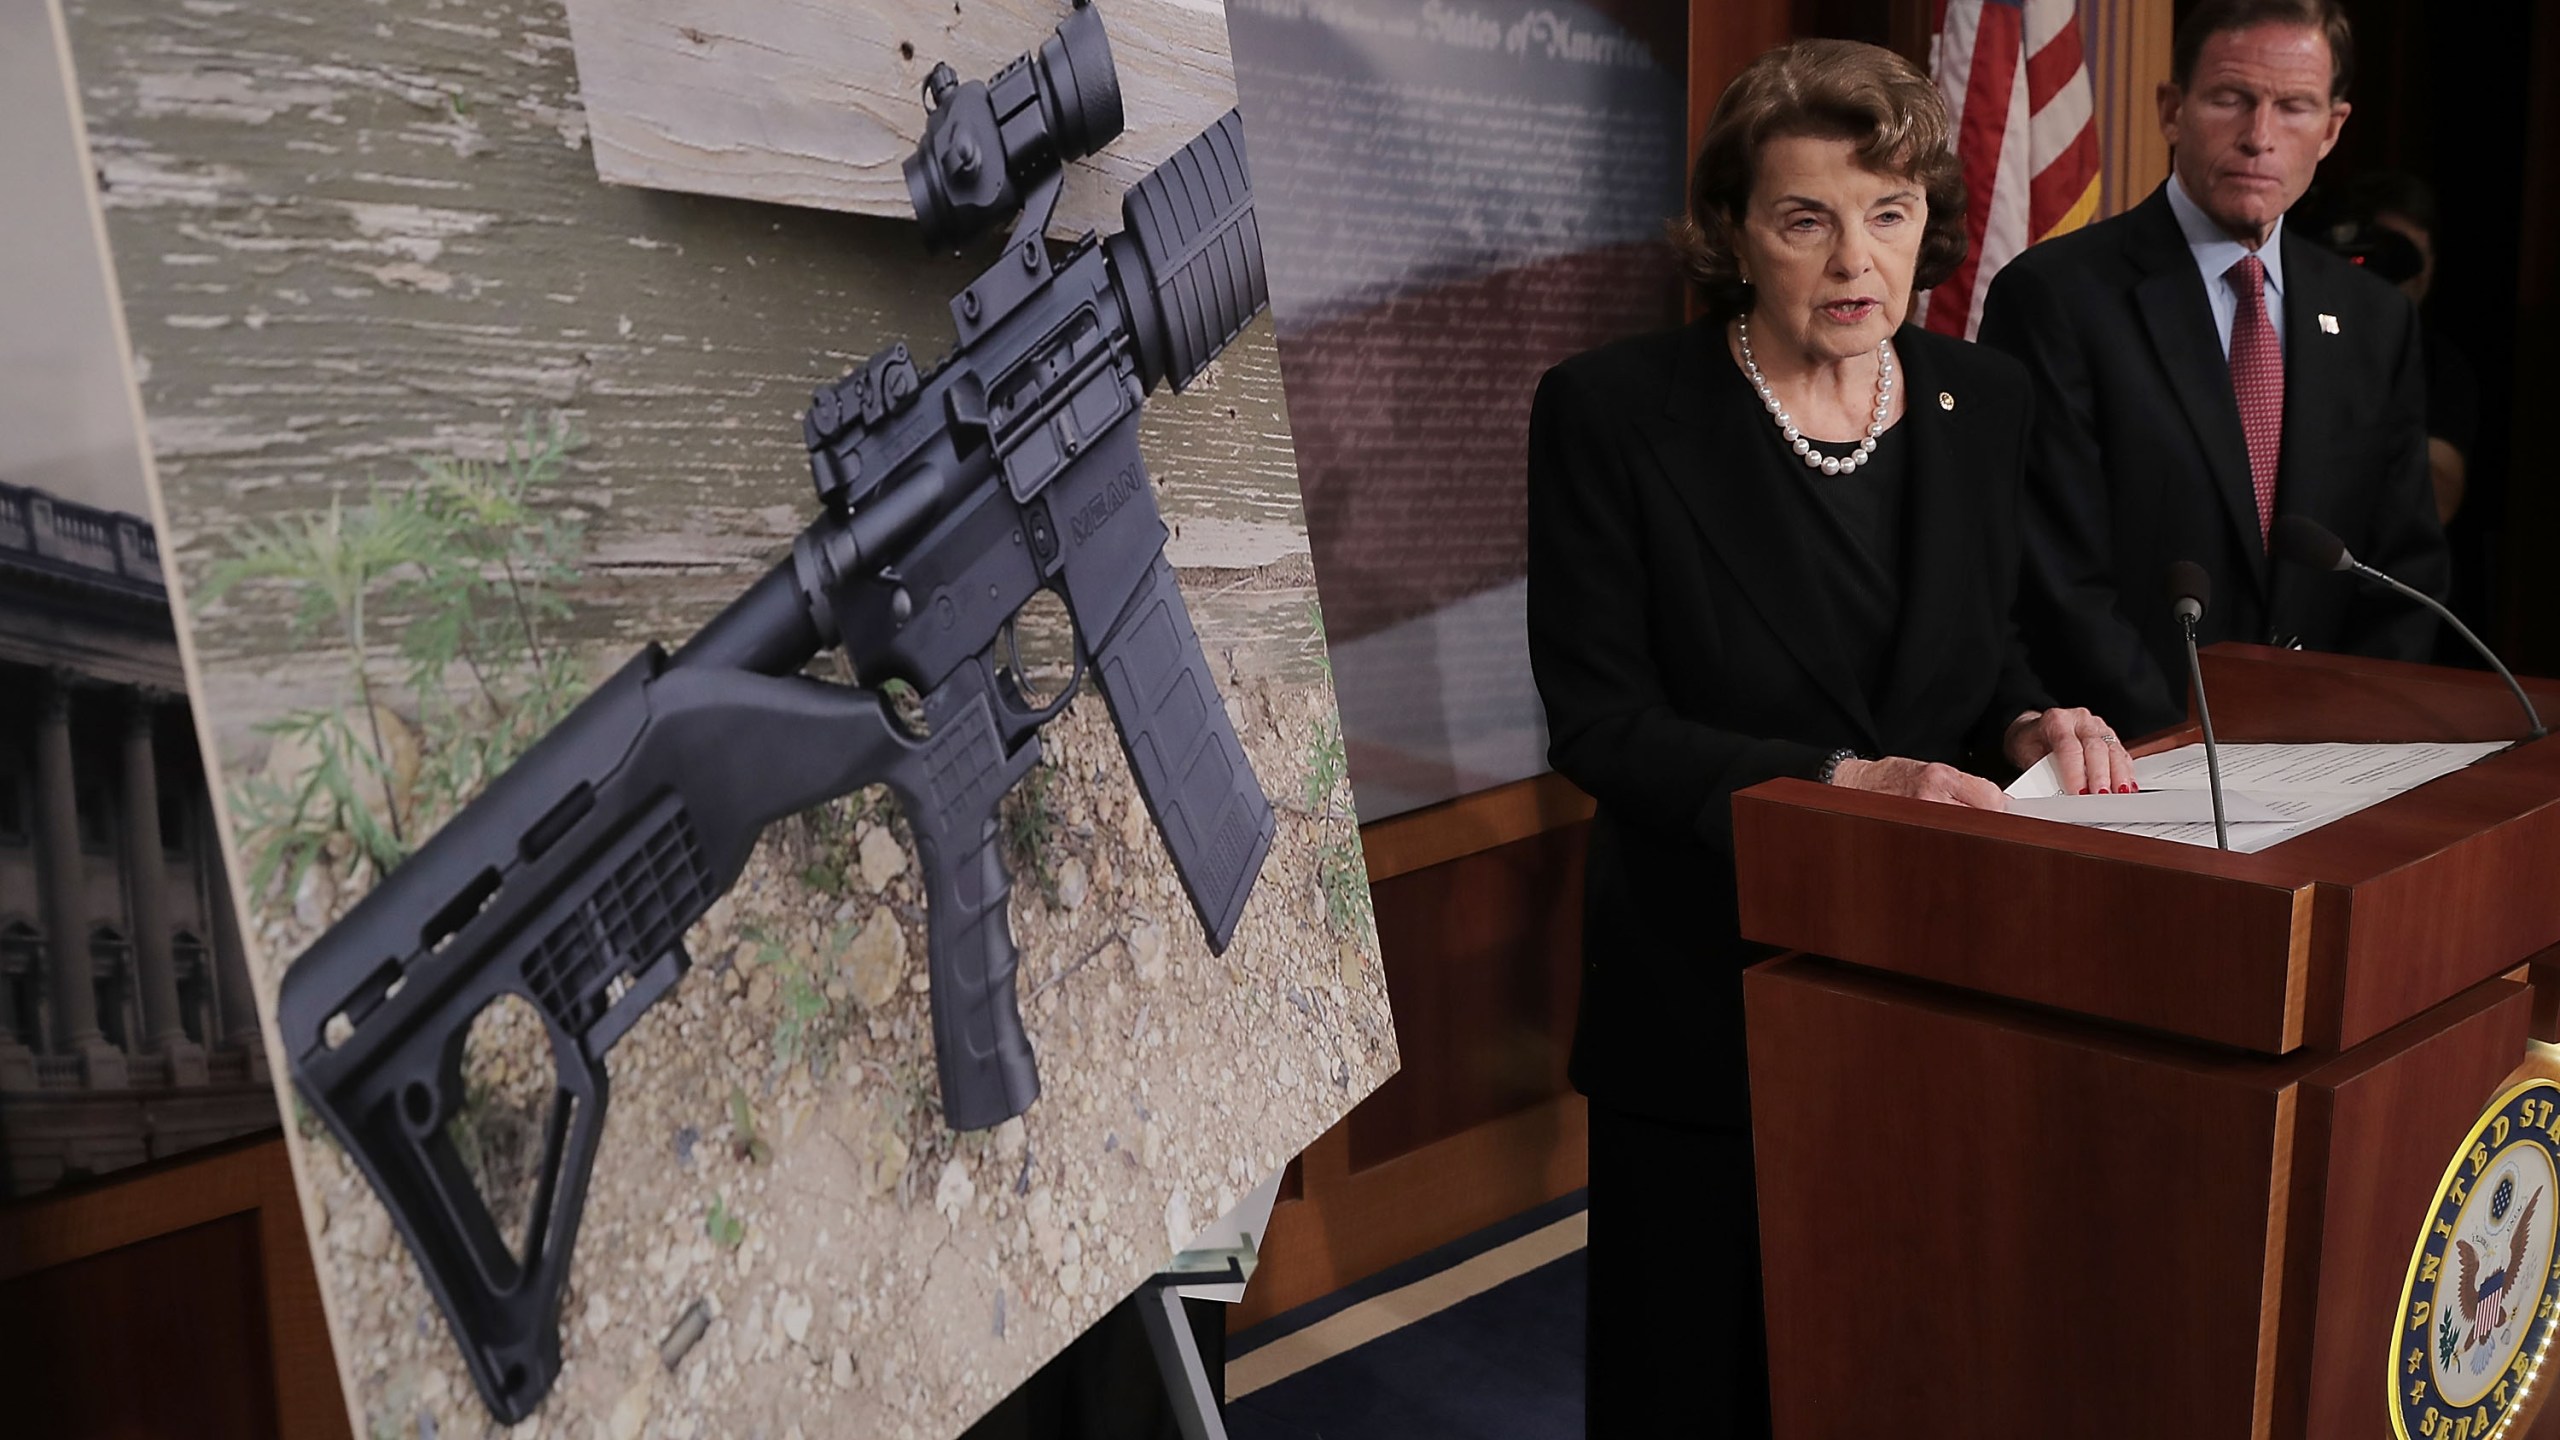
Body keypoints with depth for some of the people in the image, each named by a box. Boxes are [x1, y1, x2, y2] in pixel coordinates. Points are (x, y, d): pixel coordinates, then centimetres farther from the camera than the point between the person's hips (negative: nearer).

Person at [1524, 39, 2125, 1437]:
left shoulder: (1983, 398, 3)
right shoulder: (1612, 410, -12)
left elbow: (1986, 648, 13)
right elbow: (1597, 715, -14)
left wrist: (2032, 723, -10)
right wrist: (1839, 781, -25)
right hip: (1709, 993, -4)